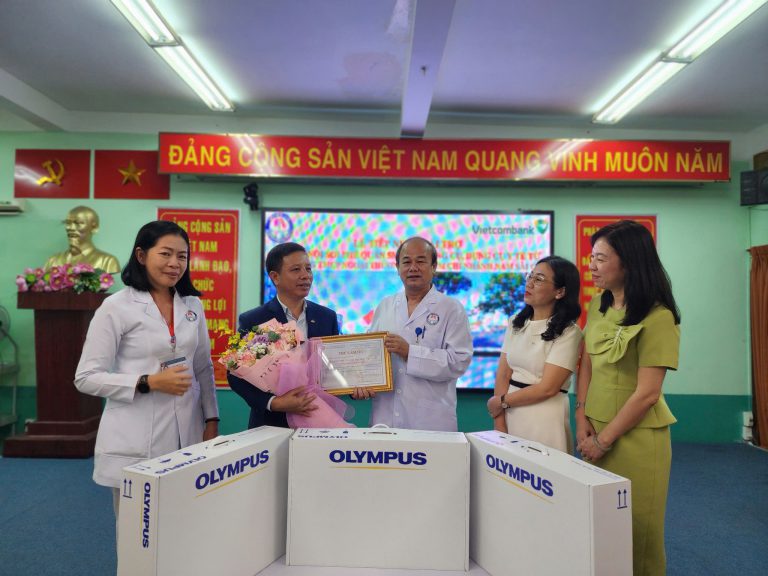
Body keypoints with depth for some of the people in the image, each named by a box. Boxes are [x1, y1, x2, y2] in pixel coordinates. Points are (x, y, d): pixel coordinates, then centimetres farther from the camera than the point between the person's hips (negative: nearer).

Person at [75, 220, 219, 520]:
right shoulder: (117, 307, -8)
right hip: (135, 444, -4)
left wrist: (211, 420, 8)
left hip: (187, 435, 4)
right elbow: (87, 377, -8)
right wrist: (149, 383, -18)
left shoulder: (192, 305, 7)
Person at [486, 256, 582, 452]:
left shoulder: (568, 332, -11)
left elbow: (547, 388, -15)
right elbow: (502, 375, 1)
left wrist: (501, 402, -6)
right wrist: (499, 423, -7)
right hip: (510, 415, 5)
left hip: (544, 418, -5)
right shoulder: (516, 324, 6)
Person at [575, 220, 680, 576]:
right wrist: (582, 417, -1)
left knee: (635, 530, 10)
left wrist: (604, 440, -12)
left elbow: (647, 394, -17)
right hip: (597, 428, 6)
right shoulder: (598, 305, 4)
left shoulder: (657, 317, -17)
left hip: (635, 436, -6)